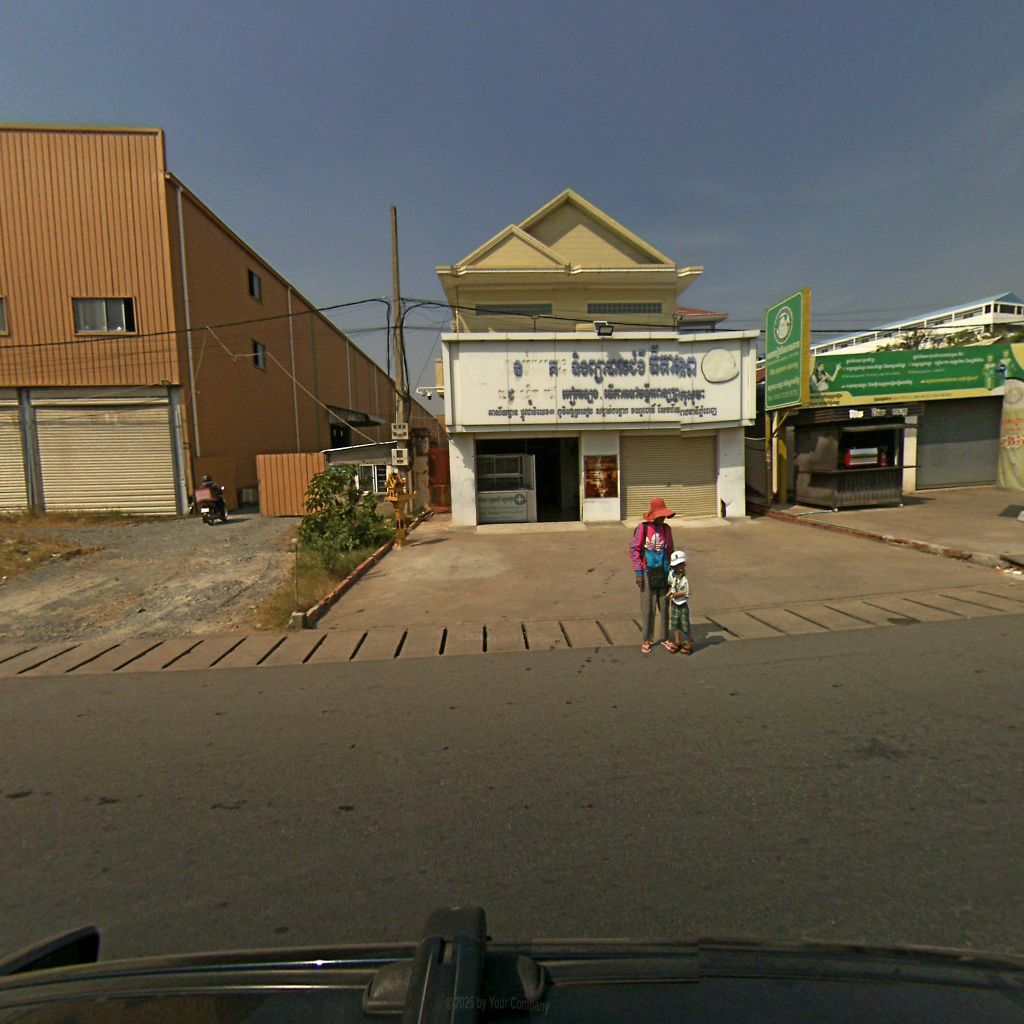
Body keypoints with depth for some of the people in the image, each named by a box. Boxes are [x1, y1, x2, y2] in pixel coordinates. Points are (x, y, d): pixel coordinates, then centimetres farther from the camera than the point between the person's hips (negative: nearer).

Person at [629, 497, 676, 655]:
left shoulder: (666, 528, 4)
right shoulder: (643, 528, -9)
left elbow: (670, 550, 13)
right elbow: (634, 550, -8)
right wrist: (638, 573, -11)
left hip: (664, 572, 4)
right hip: (648, 573, -4)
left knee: (664, 606, 11)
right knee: (647, 608, 3)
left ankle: (663, 637, 24)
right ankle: (647, 640, 15)